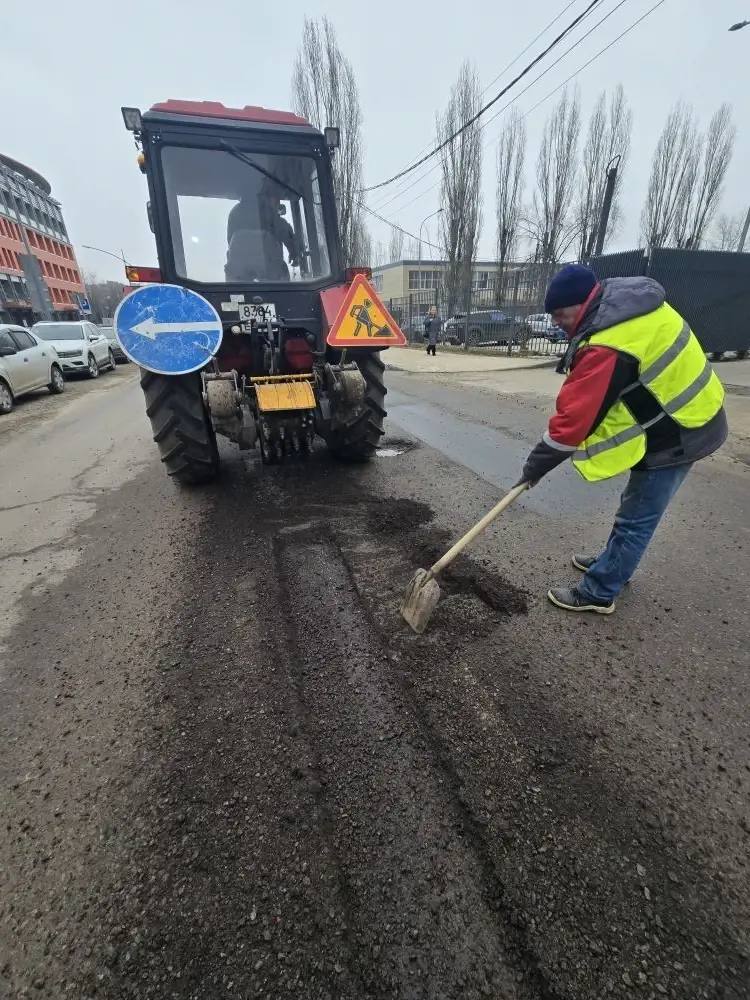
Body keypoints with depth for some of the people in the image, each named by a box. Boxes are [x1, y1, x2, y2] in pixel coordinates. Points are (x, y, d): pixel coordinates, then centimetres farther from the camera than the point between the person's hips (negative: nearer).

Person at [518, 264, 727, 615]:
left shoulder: (607, 347, -30)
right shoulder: (628, 301, 2)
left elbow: (574, 418, -27)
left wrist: (536, 465, -18)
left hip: (675, 434, -10)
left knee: (636, 518, -1)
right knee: (636, 508, 21)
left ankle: (597, 592, 11)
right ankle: (613, 562, 38)